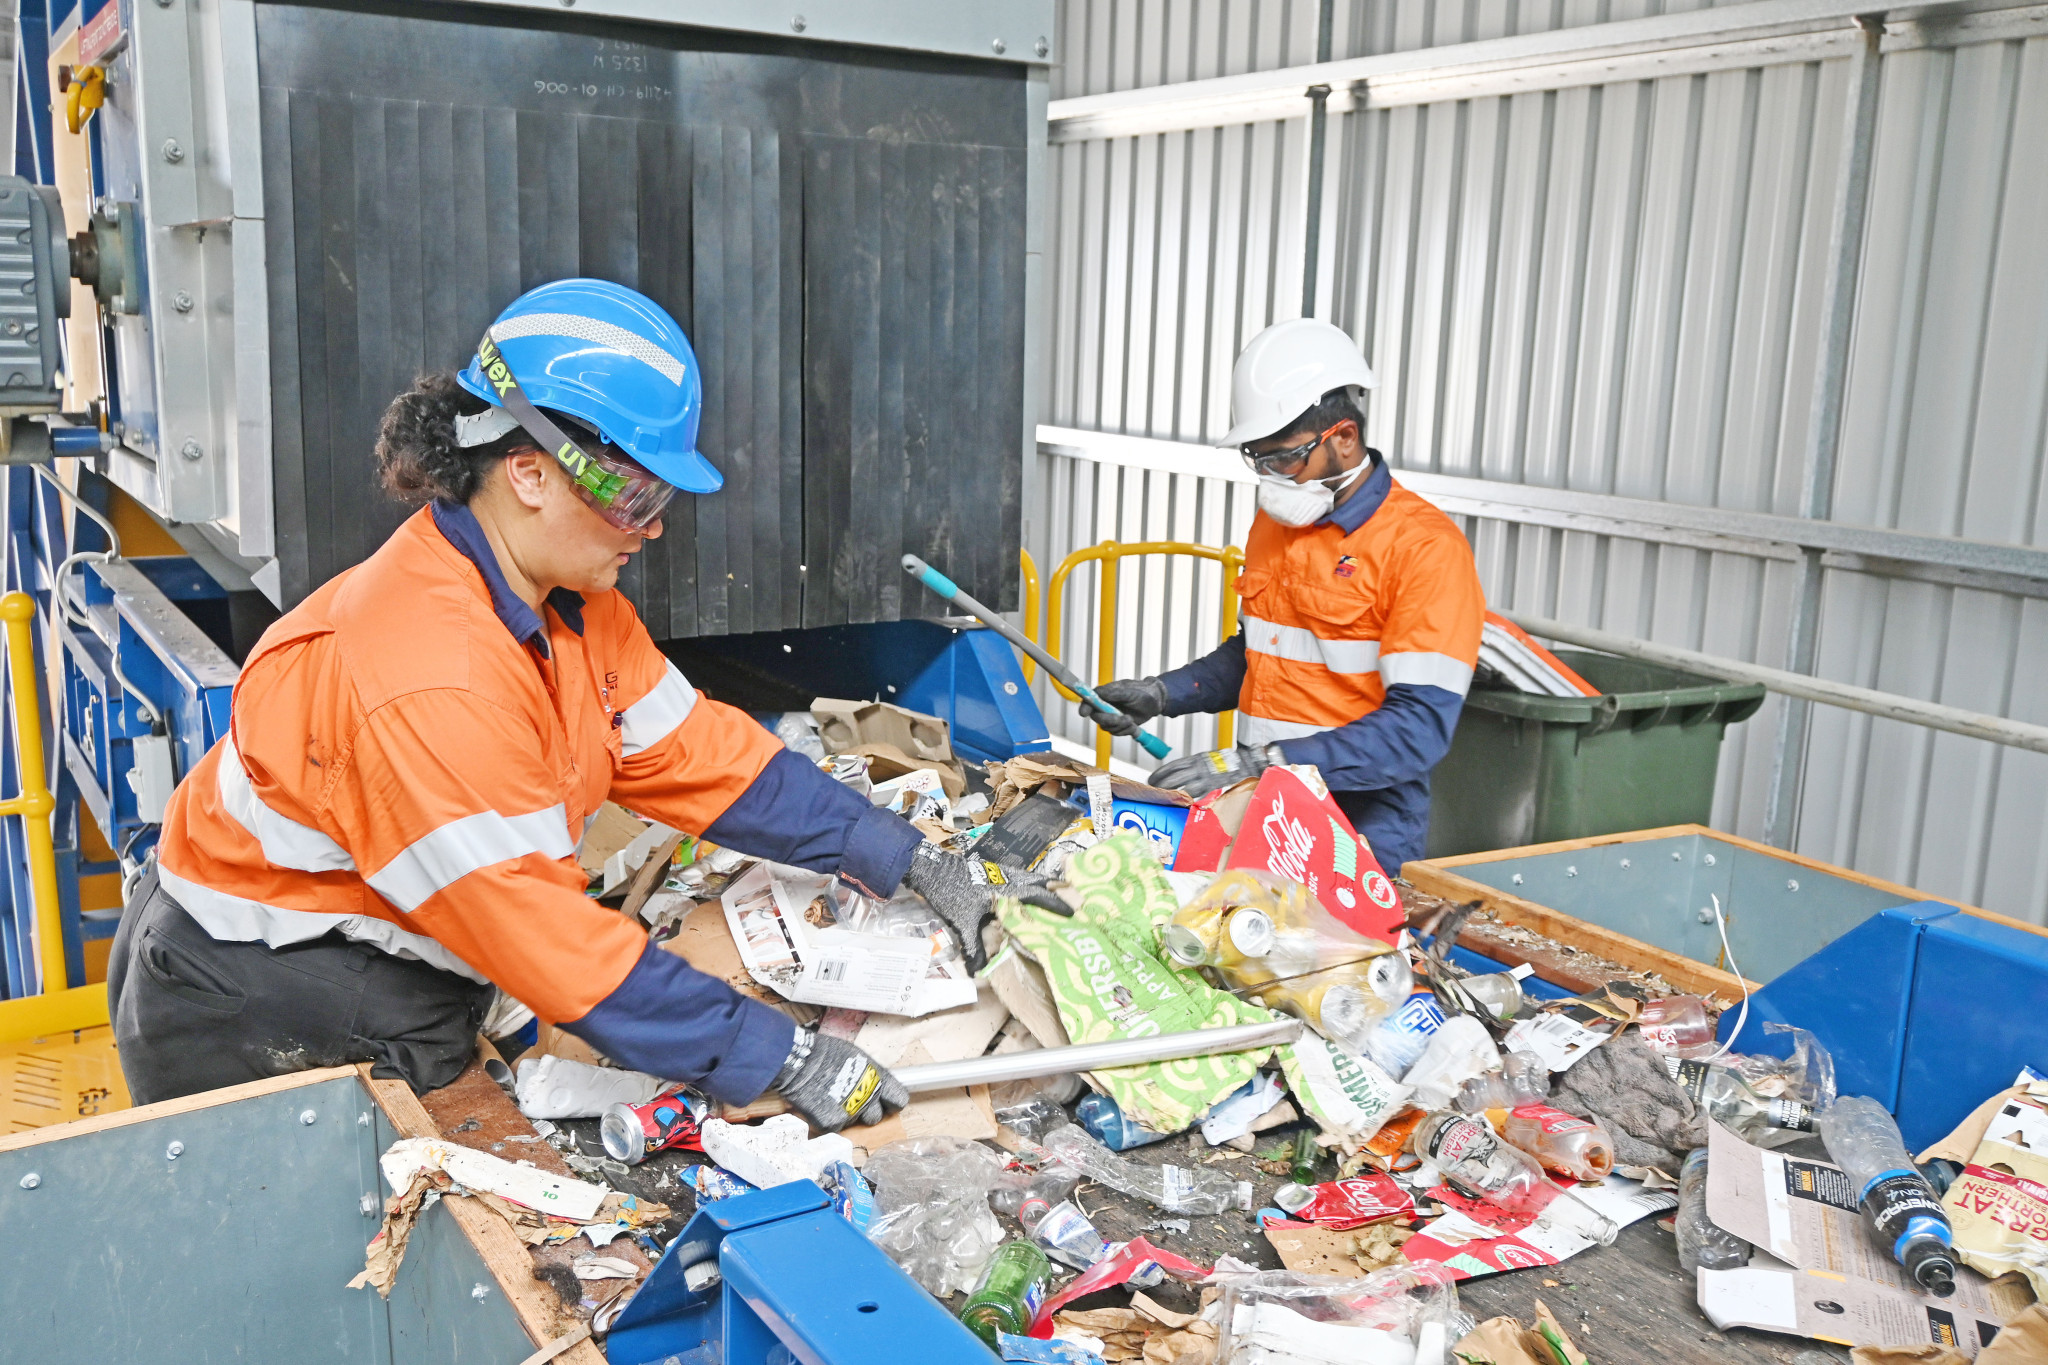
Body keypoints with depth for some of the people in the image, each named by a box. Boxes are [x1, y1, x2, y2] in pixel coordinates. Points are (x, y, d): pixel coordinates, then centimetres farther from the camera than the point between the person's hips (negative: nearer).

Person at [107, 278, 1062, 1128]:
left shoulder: (570, 605, -3)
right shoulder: (423, 680, -33)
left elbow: (702, 756, -2)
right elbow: (544, 931, -31)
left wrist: (921, 866, -6)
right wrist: (783, 1058, -28)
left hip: (405, 1008, 8)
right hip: (259, 1032, -8)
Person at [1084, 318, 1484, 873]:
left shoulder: (1426, 547, -11)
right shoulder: (1273, 523, 14)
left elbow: (1419, 727, -19)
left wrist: (1262, 762, -26)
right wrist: (1161, 694, 14)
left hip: (1362, 833, -6)